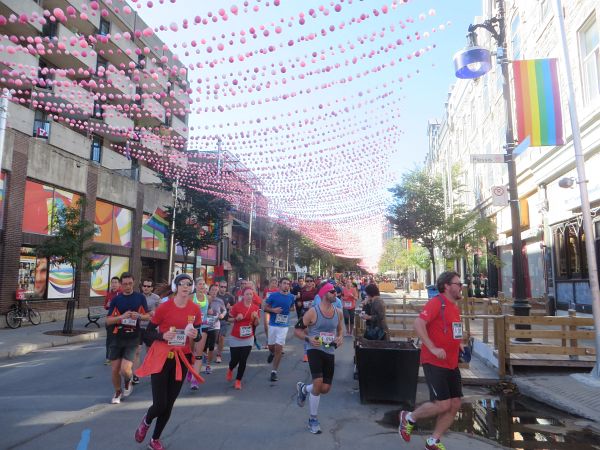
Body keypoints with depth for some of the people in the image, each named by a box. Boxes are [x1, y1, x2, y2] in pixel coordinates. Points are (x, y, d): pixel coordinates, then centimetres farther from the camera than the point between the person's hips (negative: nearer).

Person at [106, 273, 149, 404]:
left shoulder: (140, 297, 1)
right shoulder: (116, 299, 2)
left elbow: (148, 316, 7)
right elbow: (108, 320, -2)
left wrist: (139, 316, -15)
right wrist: (122, 316, -19)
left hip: (132, 339, -2)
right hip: (117, 338, 2)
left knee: (125, 369, -12)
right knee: (115, 369, 6)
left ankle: (128, 382, 24)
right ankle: (118, 392, 33)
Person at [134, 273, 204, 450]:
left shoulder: (196, 309, -3)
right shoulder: (164, 307, -13)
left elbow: (197, 336, 8)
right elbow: (148, 333, -5)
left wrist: (195, 335, -14)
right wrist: (163, 336, -23)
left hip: (182, 358, 3)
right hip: (161, 357, -3)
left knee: (169, 403, 11)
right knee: (160, 404, -5)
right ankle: (146, 421, 33)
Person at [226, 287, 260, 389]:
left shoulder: (256, 308, -2)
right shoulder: (236, 306, -12)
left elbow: (256, 324, 5)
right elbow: (229, 319, -1)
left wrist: (256, 317, -15)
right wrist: (236, 318, -20)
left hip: (248, 339, 2)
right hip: (235, 338, -2)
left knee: (243, 361, 0)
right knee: (235, 359, 5)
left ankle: (238, 380, 19)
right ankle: (230, 370, 41)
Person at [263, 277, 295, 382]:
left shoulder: (291, 297, 1)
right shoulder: (273, 295, -6)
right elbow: (265, 307, -1)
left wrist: (286, 312, 8)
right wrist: (273, 310, -17)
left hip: (284, 326, 0)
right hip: (273, 325, 0)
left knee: (278, 349, -4)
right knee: (271, 346, 13)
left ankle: (274, 372, 9)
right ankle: (272, 353, 51)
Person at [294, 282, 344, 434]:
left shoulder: (338, 313, 3)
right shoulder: (313, 312, -13)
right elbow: (297, 330, -7)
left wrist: (340, 337, 0)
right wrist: (308, 339, -23)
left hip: (330, 353, 5)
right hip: (315, 350, -5)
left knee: (325, 388, 3)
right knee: (318, 382, -18)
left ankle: (303, 389, 37)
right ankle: (313, 419, 7)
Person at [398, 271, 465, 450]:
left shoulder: (455, 306, 12)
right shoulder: (436, 302, -15)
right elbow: (418, 323, -25)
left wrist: (458, 343, 11)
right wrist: (433, 348, -27)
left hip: (452, 364, 9)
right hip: (434, 363, -9)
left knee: (454, 405, 9)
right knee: (442, 405, -9)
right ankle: (409, 417, 17)